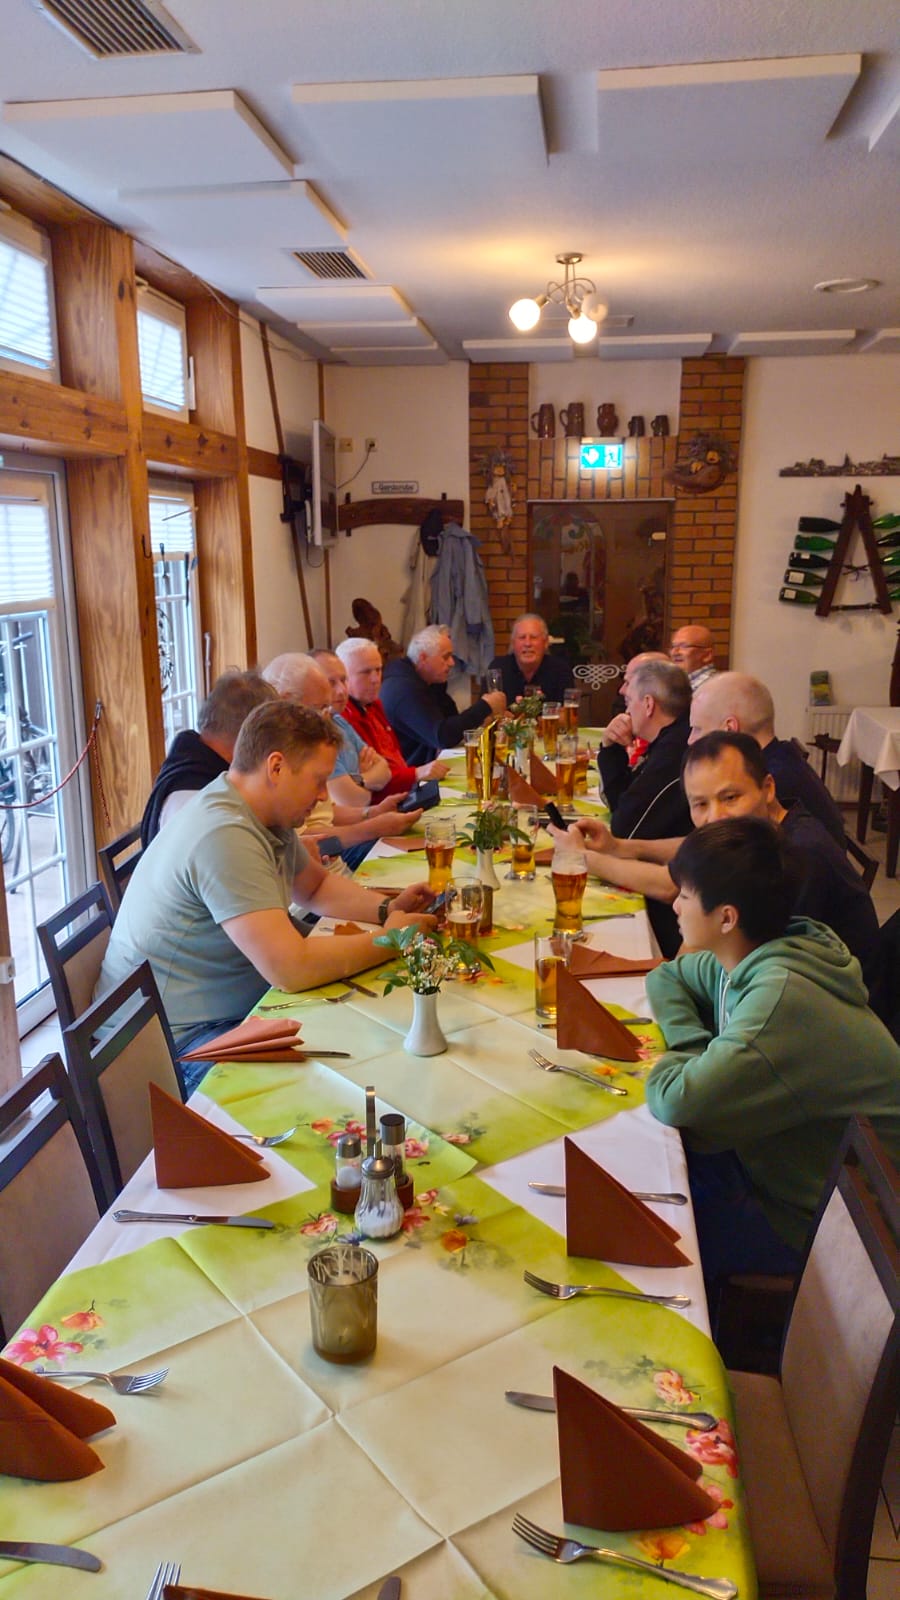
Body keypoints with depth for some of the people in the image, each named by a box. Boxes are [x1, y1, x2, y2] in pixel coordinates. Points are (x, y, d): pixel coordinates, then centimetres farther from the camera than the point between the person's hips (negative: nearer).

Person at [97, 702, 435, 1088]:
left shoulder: (270, 820, 5)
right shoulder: (224, 835, -27)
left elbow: (316, 887, 22)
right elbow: (293, 969, -31)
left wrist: (386, 908, 3)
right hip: (177, 1041, -9)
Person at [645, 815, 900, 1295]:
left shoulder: (783, 998, -32)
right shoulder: (747, 963, -4)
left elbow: (678, 1102, -37)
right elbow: (666, 979, 13)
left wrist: (677, 1060, -13)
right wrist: (695, 1048, -6)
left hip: (811, 1222, -8)